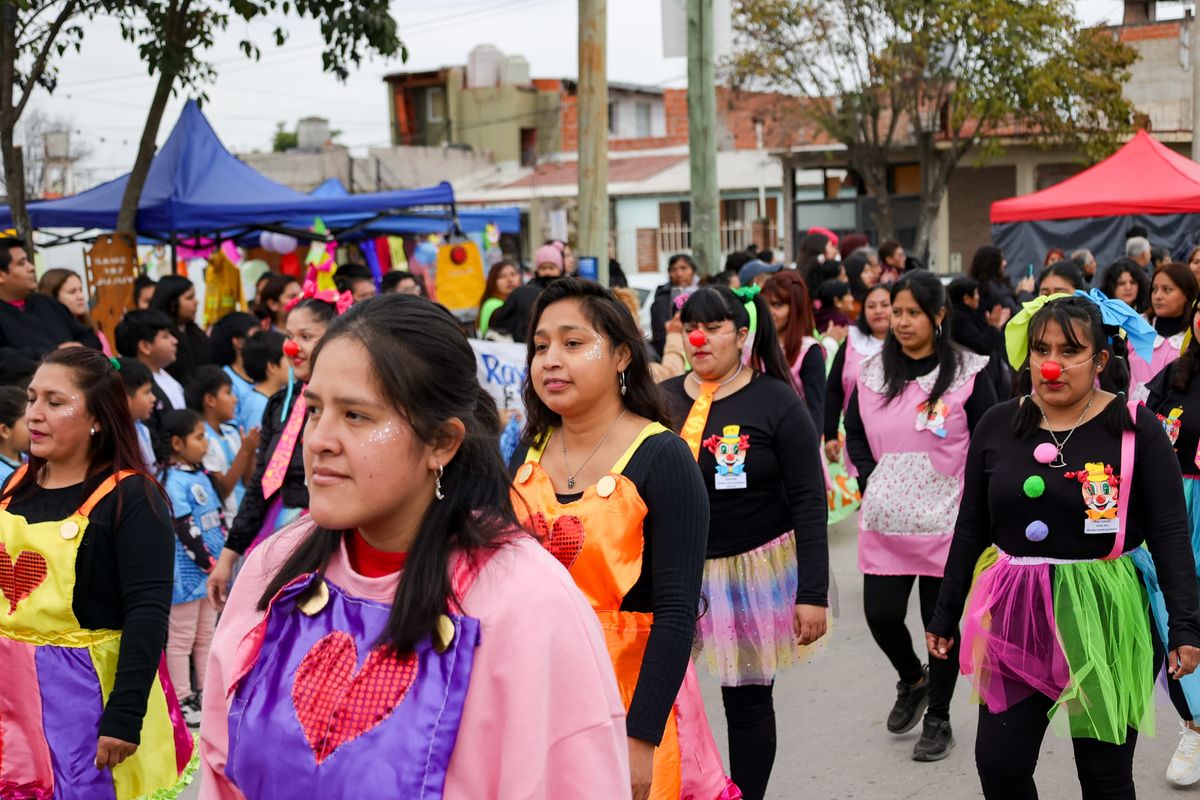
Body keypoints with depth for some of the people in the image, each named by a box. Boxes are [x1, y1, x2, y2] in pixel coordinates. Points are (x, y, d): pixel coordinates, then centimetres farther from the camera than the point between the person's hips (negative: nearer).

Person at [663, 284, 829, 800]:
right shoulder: (663, 401, 2)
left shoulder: (777, 404, -6)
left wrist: (813, 593, -13)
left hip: (757, 572, -2)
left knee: (748, 700, 8)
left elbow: (809, 503, -8)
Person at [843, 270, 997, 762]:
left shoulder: (968, 372, -5)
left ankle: (938, 720, 22)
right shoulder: (873, 372, 6)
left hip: (945, 522, -3)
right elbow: (854, 433, 15)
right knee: (881, 615, 2)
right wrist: (870, 481, 2)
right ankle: (912, 680, 34)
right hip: (884, 522, 3)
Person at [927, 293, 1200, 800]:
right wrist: (945, 615, 12)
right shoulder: (998, 426, 3)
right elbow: (970, 528, 10)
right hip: (1017, 615, 3)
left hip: (1106, 618, -3)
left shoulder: (1135, 429, -7)